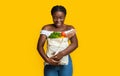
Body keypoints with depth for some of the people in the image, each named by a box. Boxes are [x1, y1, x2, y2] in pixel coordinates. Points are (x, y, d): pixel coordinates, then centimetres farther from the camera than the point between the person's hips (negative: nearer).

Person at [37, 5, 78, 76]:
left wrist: (62, 54, -21)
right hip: (50, 64, 0)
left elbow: (75, 44, -8)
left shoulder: (69, 28, 4)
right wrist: (47, 59, -18)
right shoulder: (47, 28, 3)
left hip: (65, 63, 0)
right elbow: (40, 46, -2)